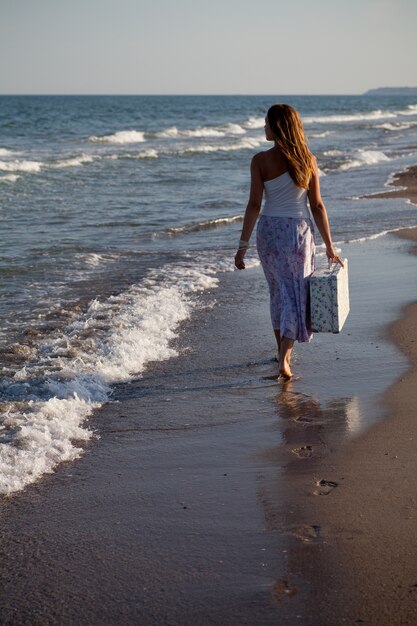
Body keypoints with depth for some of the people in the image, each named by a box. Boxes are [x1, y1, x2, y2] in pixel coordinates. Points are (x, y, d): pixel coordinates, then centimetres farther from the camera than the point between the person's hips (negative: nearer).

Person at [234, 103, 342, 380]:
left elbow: (254, 204, -11)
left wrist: (243, 245, -6)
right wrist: (329, 246, 4)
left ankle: (282, 352, 29)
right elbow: (317, 206, -2)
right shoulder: (308, 160, -3)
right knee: (296, 294, 4)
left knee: (278, 292, 17)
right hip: (300, 231, 0)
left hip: (269, 230, 0)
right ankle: (285, 357, -9)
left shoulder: (261, 160, -8)